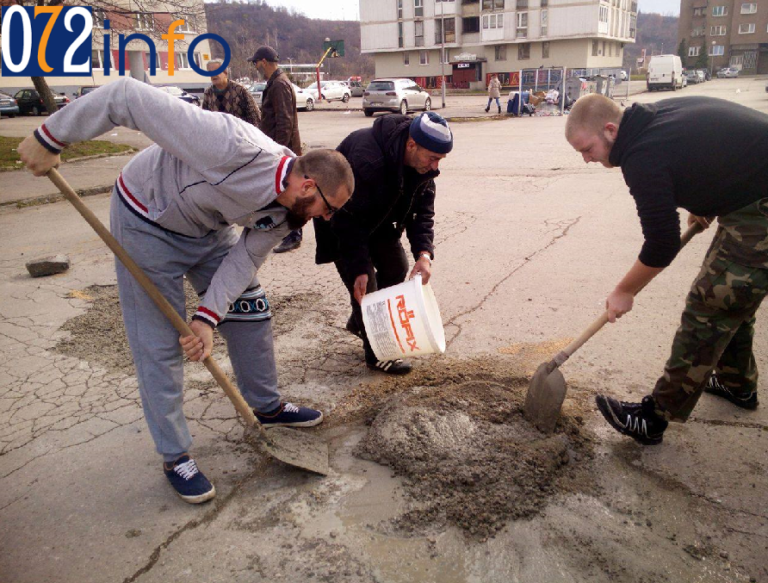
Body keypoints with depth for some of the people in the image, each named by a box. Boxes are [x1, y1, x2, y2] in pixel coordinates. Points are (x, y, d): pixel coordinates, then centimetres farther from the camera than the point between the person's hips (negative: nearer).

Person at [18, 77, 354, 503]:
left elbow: (244, 259, -9)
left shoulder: (288, 208, -14)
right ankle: (175, 457, 13)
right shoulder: (234, 148, -39)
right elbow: (127, 96, -37)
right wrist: (50, 138, -28)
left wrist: (208, 318, -20)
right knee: (160, 345, -4)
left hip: (207, 229, 7)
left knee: (251, 315, 9)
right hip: (148, 224, -7)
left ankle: (267, 407, 30)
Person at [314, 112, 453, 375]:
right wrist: (359, 268, -34)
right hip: (342, 219, -7)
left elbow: (422, 211, -13)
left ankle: (359, 322, 34)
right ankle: (376, 355, 8)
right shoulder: (366, 159, -40)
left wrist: (424, 253, -28)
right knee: (364, 283, -10)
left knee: (397, 268, 13)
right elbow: (348, 221, -35)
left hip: (377, 216, 8)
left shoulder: (422, 162, -17)